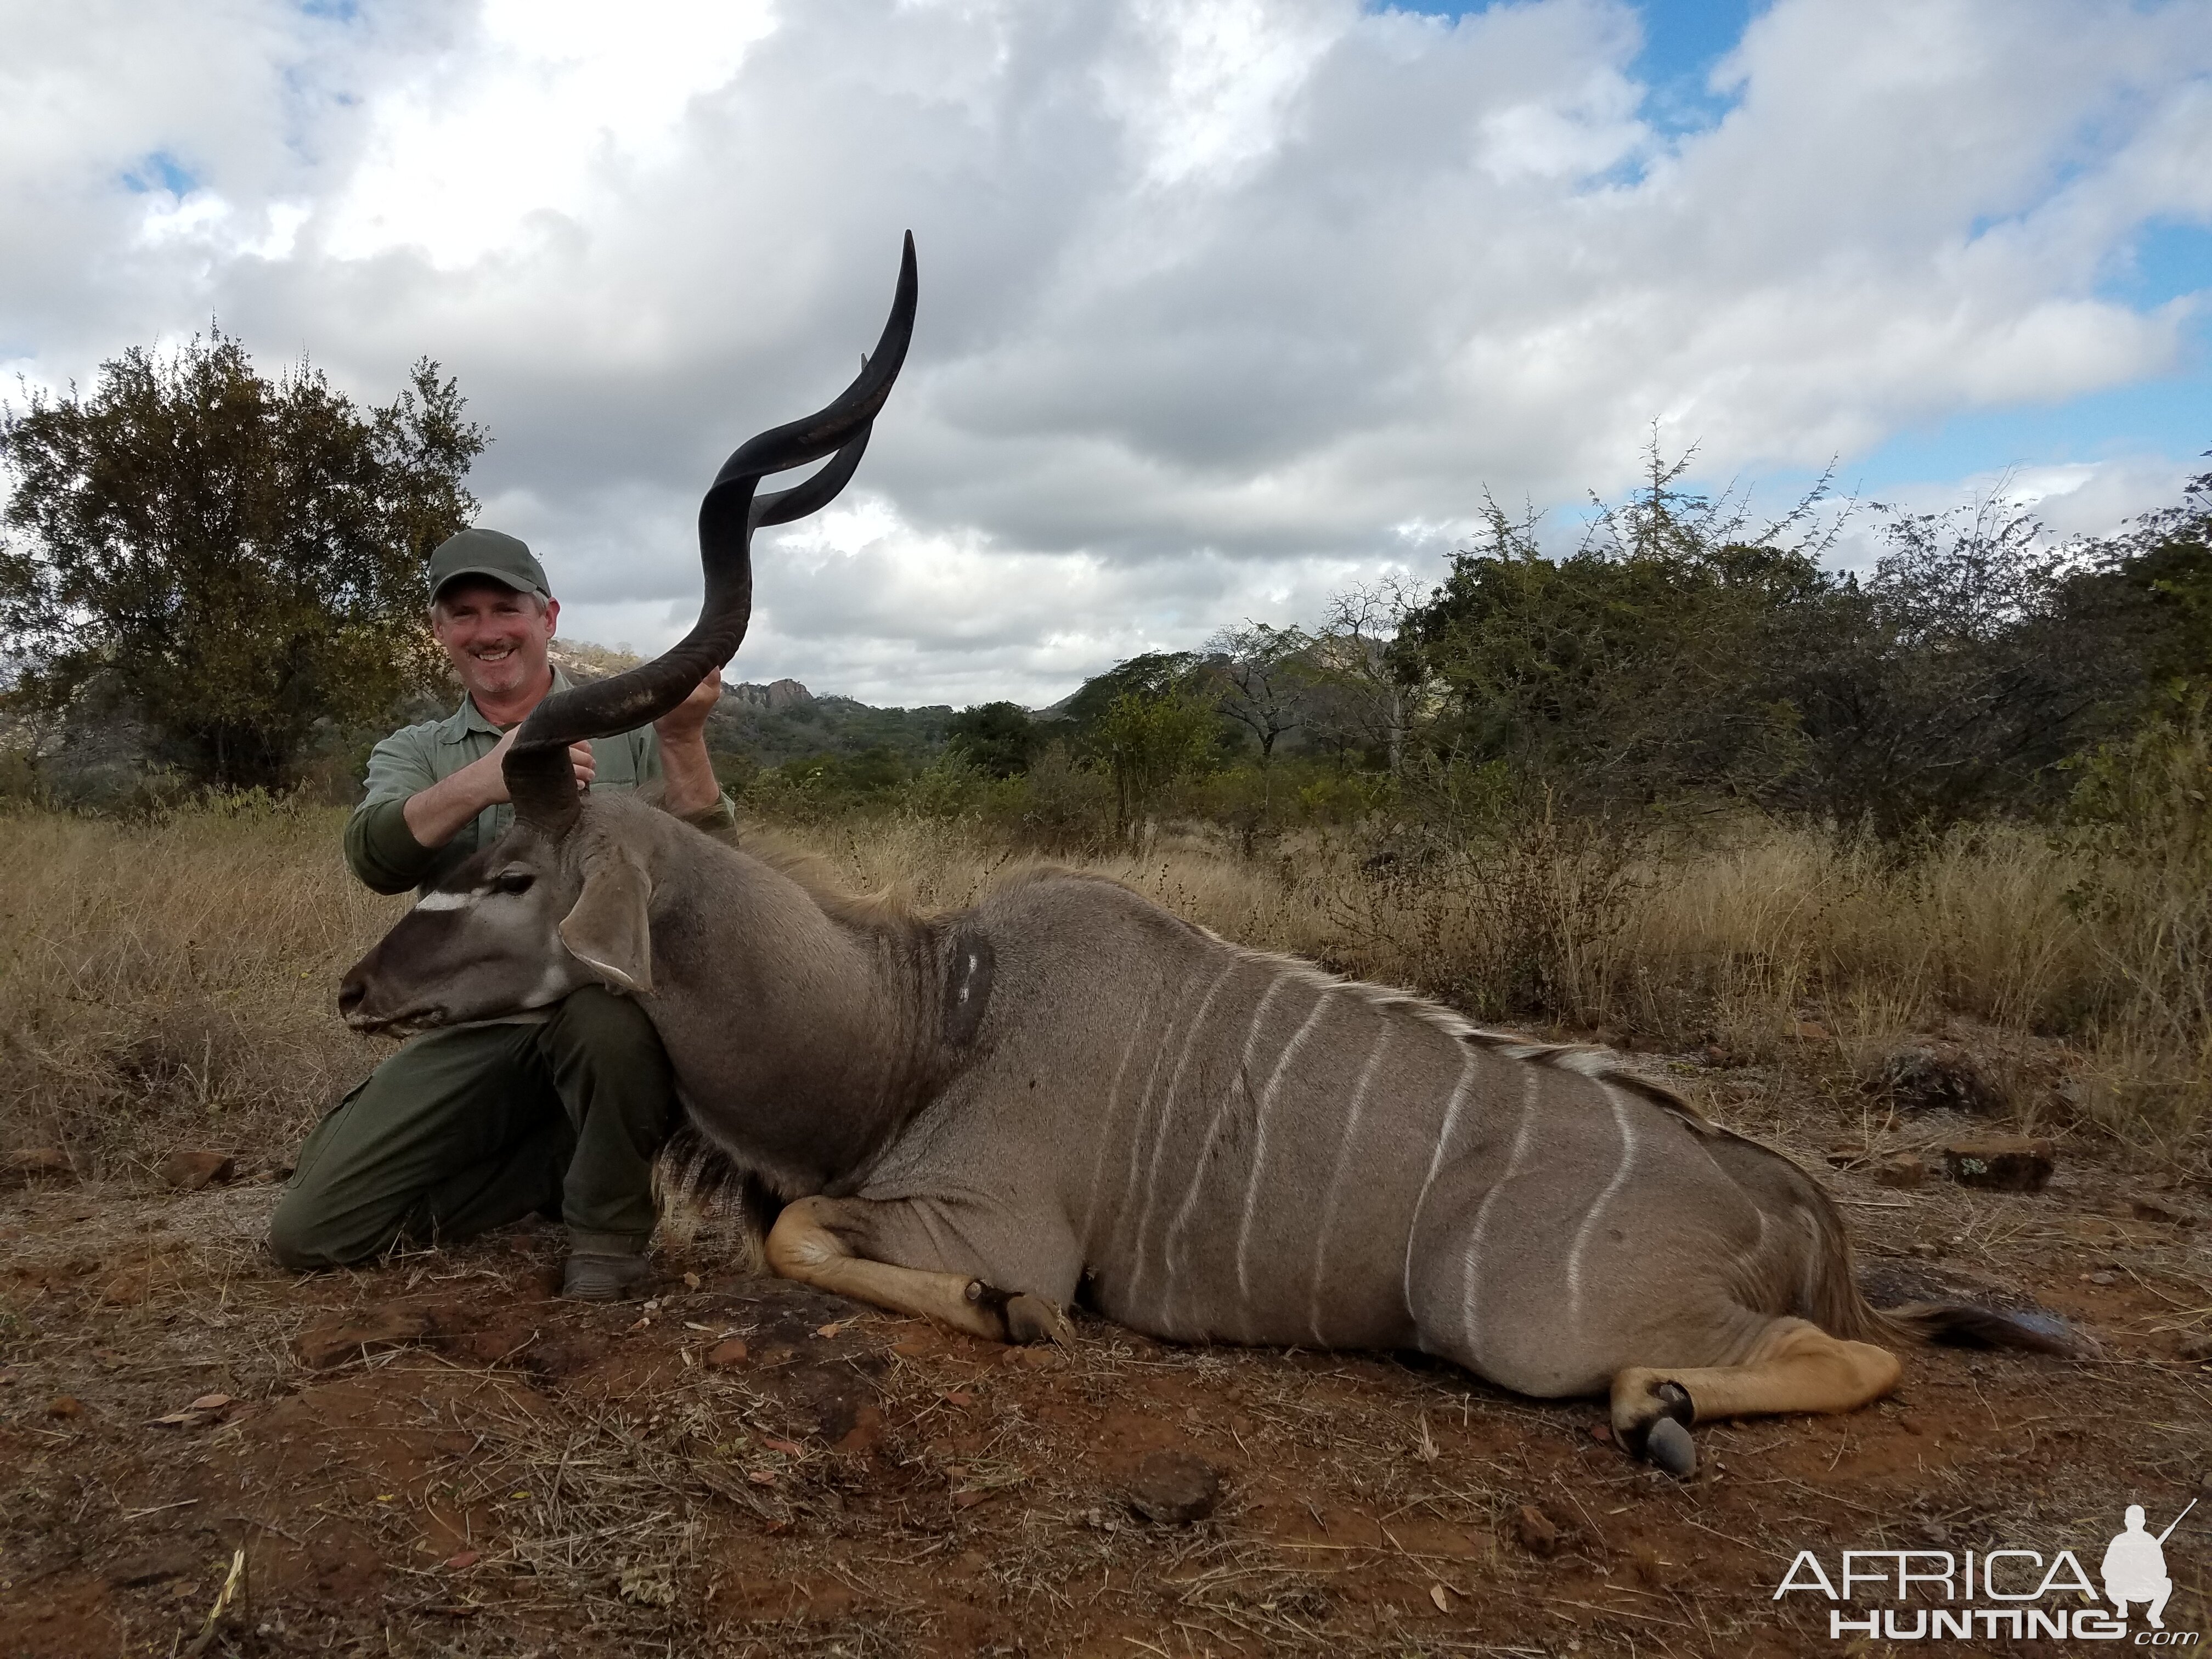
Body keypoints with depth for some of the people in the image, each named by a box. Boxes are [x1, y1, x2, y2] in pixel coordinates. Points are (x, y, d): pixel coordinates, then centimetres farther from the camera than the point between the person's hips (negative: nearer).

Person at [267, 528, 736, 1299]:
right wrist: (480, 784, -31)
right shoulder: (412, 752, 12)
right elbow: (375, 858, -11)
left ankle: (609, 1227, -11)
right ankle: (558, 1165, 10)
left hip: (607, 996, -3)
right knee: (308, 1230, -7)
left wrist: (683, 739, -24)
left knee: (607, 1013, -39)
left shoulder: (627, 725, 5)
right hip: (471, 1035, 3)